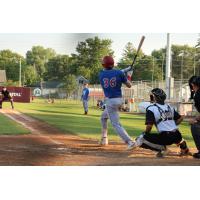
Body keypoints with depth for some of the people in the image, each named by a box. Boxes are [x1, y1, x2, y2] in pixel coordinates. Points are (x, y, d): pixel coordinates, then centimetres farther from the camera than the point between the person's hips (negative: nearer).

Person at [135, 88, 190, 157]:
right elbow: (180, 118, 19)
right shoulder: (169, 107, 15)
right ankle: (184, 148, 37)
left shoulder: (151, 108, -5)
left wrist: (145, 134, 4)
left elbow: (149, 126, -13)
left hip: (165, 137, -8)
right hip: (176, 137, 8)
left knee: (140, 140, -5)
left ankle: (161, 148, -7)